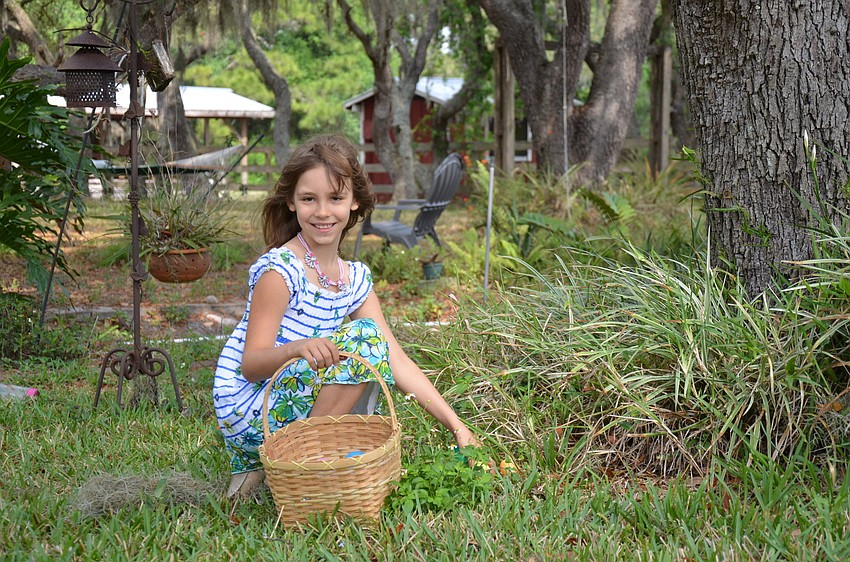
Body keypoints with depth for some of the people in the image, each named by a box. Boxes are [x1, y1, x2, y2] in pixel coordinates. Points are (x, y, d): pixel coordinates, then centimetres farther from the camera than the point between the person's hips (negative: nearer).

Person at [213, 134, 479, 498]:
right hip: (246, 411, -7)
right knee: (364, 337, -18)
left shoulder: (355, 280, 6)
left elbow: (397, 362, 3)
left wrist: (457, 427, -4)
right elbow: (250, 366, -17)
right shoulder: (279, 271, -15)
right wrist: (296, 348, -39)